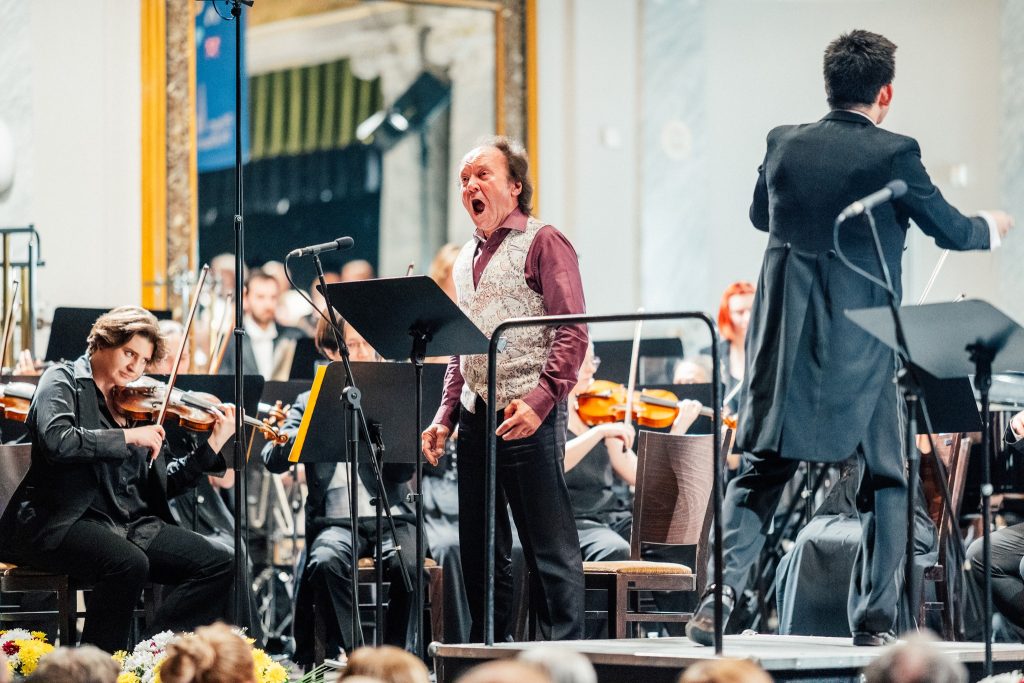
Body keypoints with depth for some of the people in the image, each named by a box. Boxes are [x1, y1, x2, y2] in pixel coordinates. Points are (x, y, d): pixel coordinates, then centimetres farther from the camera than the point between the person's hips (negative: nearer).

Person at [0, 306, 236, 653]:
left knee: (220, 566, -11)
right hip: (63, 523, -7)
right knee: (129, 563, -36)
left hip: (132, 524, 7)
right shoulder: (64, 381, 2)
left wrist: (213, 446, 3)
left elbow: (165, 482, 15)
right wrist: (129, 437, -18)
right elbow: (56, 441, -20)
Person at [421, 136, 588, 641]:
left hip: (527, 416, -8)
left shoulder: (543, 243, -3)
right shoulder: (466, 260, 20)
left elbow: (572, 333, -11)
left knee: (549, 544, -6)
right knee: (479, 548, 9)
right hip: (475, 419, 8)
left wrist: (540, 400, -21)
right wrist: (446, 415, 13)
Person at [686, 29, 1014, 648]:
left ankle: (724, 586, -11)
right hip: (862, 344, -3)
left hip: (784, 341, 3)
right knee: (887, 479, 10)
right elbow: (952, 231, 1)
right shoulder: (894, 154, -10)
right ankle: (875, 619, 7)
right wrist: (993, 227, 23)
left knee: (761, 470, 10)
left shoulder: (784, 144, 2)